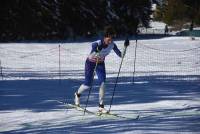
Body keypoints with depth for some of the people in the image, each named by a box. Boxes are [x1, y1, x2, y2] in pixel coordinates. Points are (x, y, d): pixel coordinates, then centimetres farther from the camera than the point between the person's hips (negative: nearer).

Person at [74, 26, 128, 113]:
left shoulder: (112, 45, -20)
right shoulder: (96, 44, -33)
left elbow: (120, 55, -17)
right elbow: (92, 56, -44)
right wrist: (97, 51, -65)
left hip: (100, 64, 3)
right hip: (90, 63, -3)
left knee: (103, 84, -13)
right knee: (88, 85, 4)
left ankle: (101, 106, -4)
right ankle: (77, 94, 39)